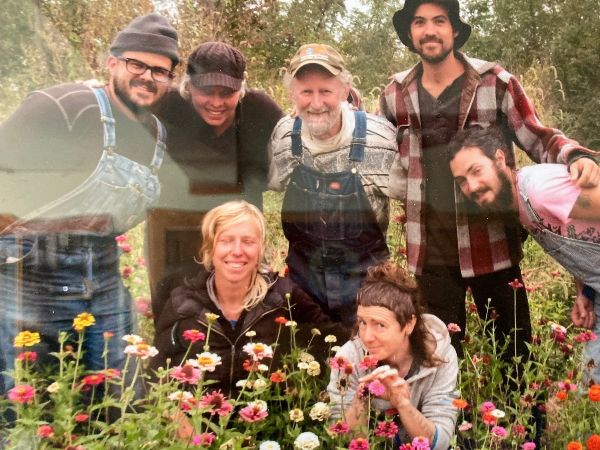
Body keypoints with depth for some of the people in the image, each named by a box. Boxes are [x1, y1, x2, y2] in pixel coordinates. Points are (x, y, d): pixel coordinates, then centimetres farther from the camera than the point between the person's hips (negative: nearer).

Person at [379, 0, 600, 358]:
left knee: (512, 353, 11)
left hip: (492, 245, -2)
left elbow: (540, 139, -2)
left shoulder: (495, 82, -5)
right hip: (431, 251, 2)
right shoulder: (396, 94, 5)